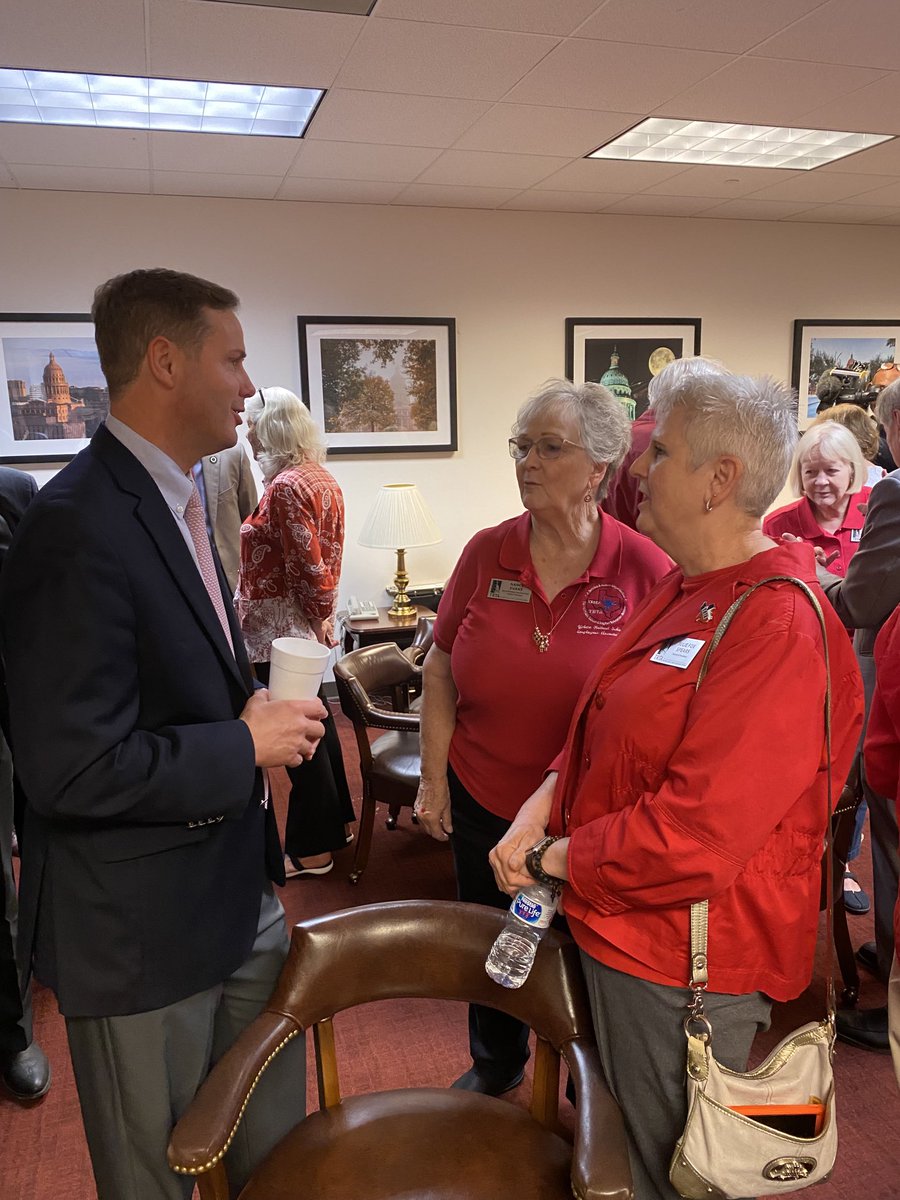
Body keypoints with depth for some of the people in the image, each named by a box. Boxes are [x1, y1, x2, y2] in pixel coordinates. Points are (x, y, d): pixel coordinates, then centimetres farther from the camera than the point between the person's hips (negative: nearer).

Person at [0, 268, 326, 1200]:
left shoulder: (174, 502, 8)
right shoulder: (77, 528, -24)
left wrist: (256, 709, 2)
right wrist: (246, 745, -19)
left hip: (238, 899, 8)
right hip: (140, 932, -8)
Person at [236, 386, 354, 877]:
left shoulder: (285, 487, -19)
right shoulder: (323, 479, 9)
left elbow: (307, 567, -22)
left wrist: (318, 614, -8)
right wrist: (323, 613, 15)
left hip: (280, 629, -10)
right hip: (309, 625, 10)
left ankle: (312, 851, 16)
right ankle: (336, 823, 35)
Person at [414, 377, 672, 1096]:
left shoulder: (647, 569, -15)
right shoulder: (486, 553, -6)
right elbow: (441, 668, 3)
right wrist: (434, 780, 1)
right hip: (483, 802, 3)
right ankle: (496, 1065, 54)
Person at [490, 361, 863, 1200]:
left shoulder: (778, 628, -26)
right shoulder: (684, 591, 5)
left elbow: (693, 839, -29)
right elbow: (607, 734, 12)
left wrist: (554, 859, -17)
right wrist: (544, 801, -5)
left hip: (683, 967, -8)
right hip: (620, 930, 8)